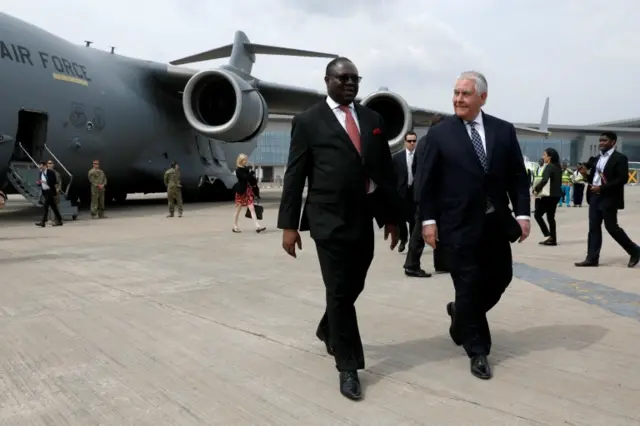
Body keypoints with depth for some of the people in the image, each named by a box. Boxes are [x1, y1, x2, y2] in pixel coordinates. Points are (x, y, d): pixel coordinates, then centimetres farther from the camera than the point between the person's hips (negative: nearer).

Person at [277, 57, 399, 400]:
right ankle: (348, 367, 11)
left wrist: (391, 216, 10)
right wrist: (289, 224, -6)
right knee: (339, 291, -1)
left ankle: (327, 331, 45)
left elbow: (386, 170, 12)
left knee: (353, 286, 16)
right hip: (329, 219, -5)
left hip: (364, 217, 5)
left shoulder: (373, 119, 12)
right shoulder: (308, 121, -1)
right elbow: (295, 175, -3)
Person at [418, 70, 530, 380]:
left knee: (500, 279, 13)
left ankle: (461, 315, 41)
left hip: (496, 222, 4)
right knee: (469, 287, 1)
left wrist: (522, 213, -2)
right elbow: (427, 181, -4)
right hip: (459, 225, -4)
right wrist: (428, 219, -9)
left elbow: (518, 176, 6)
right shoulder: (439, 133, -2)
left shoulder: (504, 130, 6)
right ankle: (478, 351, 17)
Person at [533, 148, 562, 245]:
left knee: (537, 214, -1)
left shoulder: (549, 167, -14)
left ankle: (548, 236, -7)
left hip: (548, 195, -9)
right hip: (556, 195, 9)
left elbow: (544, 180, -29)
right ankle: (553, 239, 12)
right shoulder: (557, 167, 12)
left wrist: (536, 189, -18)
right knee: (551, 217, 13)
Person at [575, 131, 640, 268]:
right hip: (595, 197, 7)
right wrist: (586, 174, -1)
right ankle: (592, 258, 7)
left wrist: (602, 188, -21)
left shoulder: (620, 158, -7)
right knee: (594, 227, 4)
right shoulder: (597, 158, 15)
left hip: (609, 198, -7)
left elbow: (623, 179, -16)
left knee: (612, 227, -3)